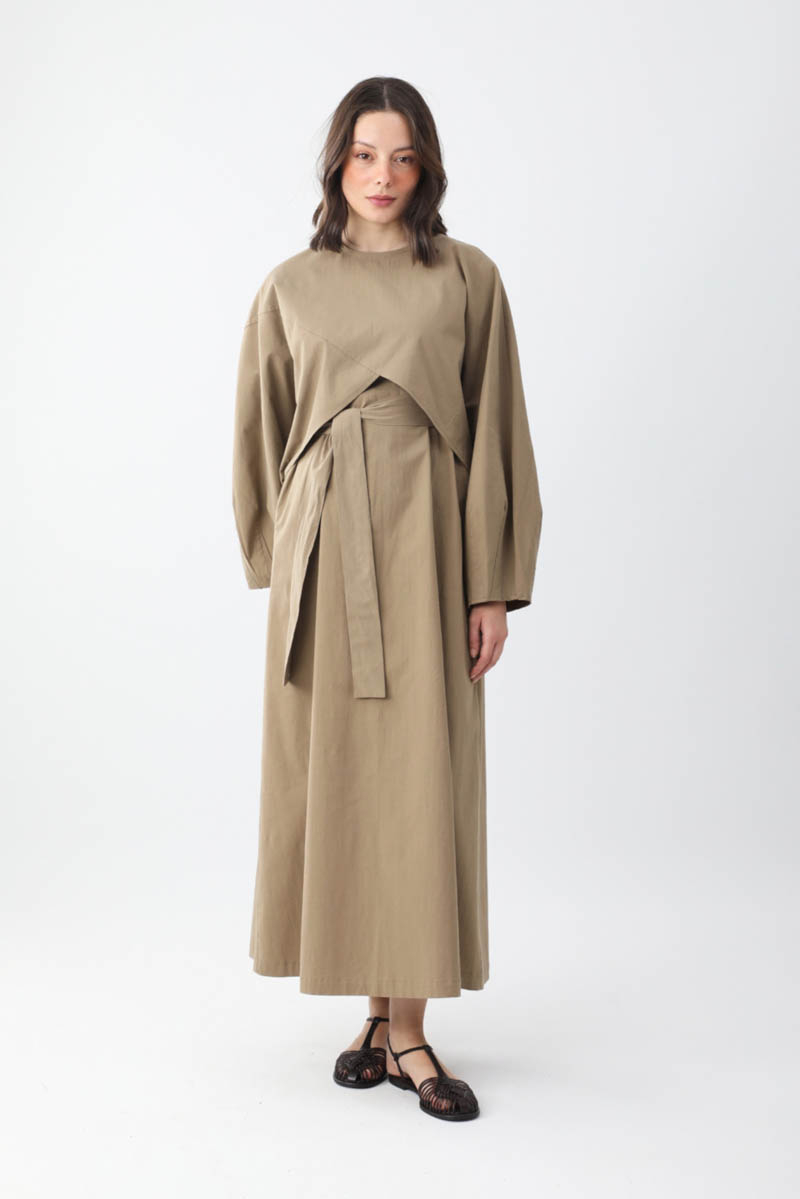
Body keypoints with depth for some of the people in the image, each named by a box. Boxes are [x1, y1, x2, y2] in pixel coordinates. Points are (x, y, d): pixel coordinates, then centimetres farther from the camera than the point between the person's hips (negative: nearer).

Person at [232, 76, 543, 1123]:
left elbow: (494, 433, 1)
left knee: (421, 778, -3)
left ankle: (407, 1026, 7)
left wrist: (494, 585, -5)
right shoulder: (290, 288, 10)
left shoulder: (468, 278, 4)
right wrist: (278, 561, 9)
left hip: (426, 542, -2)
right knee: (332, 776, 4)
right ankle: (379, 1010, 18)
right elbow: (264, 433, 14)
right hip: (324, 546, 2)